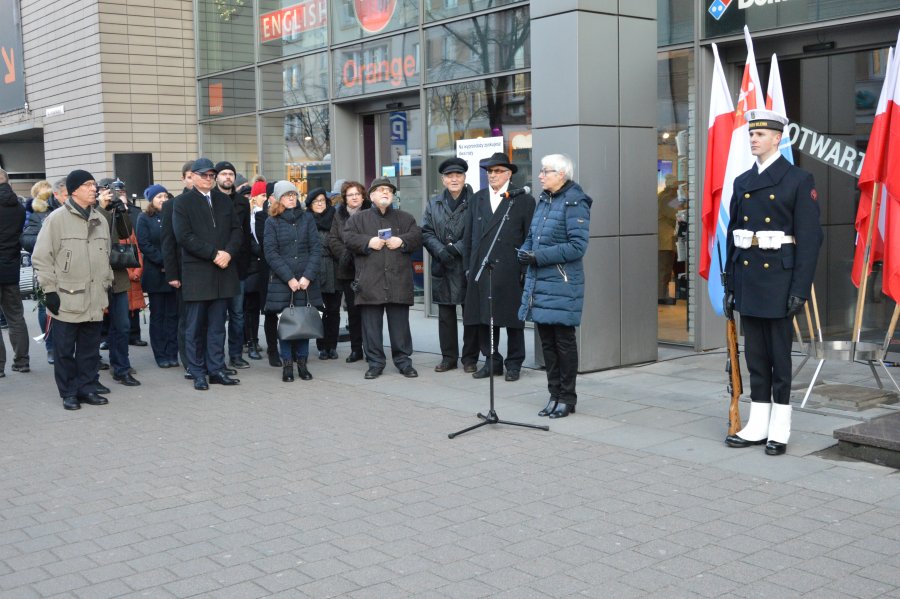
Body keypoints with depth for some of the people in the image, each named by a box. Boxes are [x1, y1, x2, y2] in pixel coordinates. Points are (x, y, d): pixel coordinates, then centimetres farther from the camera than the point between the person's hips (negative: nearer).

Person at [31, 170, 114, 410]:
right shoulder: (57, 218, -6)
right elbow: (41, 257, -6)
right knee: (65, 349, 3)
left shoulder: (100, 220, 12)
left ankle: (87, 388, 19)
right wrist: (50, 290, -9)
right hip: (67, 299, -5)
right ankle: (69, 393, 12)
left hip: (94, 300, 5)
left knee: (90, 348, 9)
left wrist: (106, 285, 16)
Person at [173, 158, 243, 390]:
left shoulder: (224, 200, 15)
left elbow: (236, 229, 10)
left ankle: (217, 370, 13)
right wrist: (214, 254, -14)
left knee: (217, 326, 8)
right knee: (195, 326, 2)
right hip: (196, 273, -4)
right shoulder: (183, 203, 0)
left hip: (223, 271, 4)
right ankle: (198, 373, 9)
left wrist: (228, 252, -8)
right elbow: (184, 236, -10)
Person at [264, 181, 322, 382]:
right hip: (281, 282, -1)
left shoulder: (307, 218, 9)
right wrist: (289, 278, -11)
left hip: (306, 281, 1)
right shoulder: (272, 222, 5)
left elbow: (316, 248, 3)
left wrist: (308, 276, -9)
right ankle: (287, 364, 7)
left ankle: (302, 363, 10)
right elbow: (271, 253, -2)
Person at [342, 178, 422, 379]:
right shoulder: (358, 218, 11)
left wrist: (402, 241, -10)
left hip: (399, 281, 1)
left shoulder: (405, 218, 15)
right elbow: (348, 238, 0)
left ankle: (403, 361, 14)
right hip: (370, 282, -1)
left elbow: (417, 237, 6)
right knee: (371, 325, 2)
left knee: (400, 324, 4)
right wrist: (368, 242, -12)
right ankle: (375, 363, 11)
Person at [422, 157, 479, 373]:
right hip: (443, 267, 4)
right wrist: (440, 250, -11)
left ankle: (470, 358, 12)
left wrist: (456, 248, -15)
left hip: (468, 266, -4)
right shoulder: (434, 204, 12)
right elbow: (426, 232, 6)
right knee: (445, 315, 9)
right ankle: (448, 357, 19)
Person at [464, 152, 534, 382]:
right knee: (484, 318, 7)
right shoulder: (477, 199, 14)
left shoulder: (524, 200, 0)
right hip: (481, 269, 4)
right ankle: (491, 361, 19)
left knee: (513, 319, 4)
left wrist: (526, 270, -7)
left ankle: (514, 364, 15)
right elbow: (470, 236, 14)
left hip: (510, 271, -4)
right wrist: (468, 267, 9)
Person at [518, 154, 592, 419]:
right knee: (546, 341, 11)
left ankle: (567, 398, 13)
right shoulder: (543, 201, 14)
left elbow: (577, 246, -17)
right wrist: (525, 252, 1)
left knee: (564, 340, 2)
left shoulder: (574, 203, -11)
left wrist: (539, 257, -19)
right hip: (539, 282, 8)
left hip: (562, 284, -8)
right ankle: (554, 395, 22)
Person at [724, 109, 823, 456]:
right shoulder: (742, 183, 13)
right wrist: (729, 286, 10)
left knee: (779, 355, 2)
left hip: (778, 278, -5)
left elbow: (810, 237, -9)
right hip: (747, 278, 6)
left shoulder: (798, 180, -5)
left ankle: (779, 430, 11)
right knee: (755, 355, 10)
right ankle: (758, 426, 18)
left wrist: (800, 290, -15)